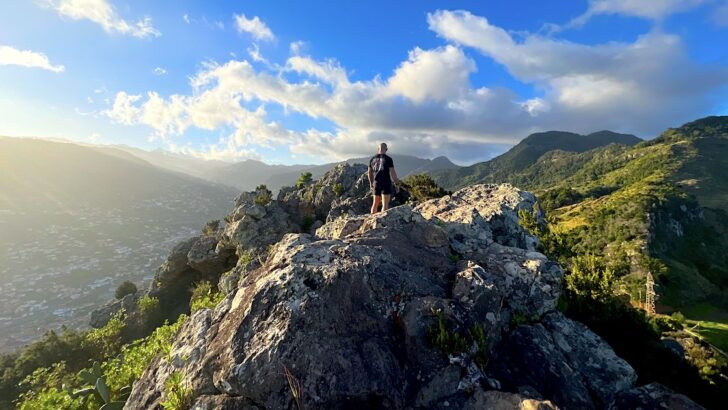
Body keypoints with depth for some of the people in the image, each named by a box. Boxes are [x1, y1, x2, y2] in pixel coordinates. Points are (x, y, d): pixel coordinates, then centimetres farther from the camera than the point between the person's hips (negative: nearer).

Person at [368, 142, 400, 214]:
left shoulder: (372, 159, 7)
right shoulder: (388, 159, -8)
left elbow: (369, 172, 15)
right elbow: (392, 172, -11)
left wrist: (371, 182, 28)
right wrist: (397, 184, -3)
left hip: (376, 183, 5)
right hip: (386, 184, -5)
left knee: (375, 203, 17)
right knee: (385, 204, -4)